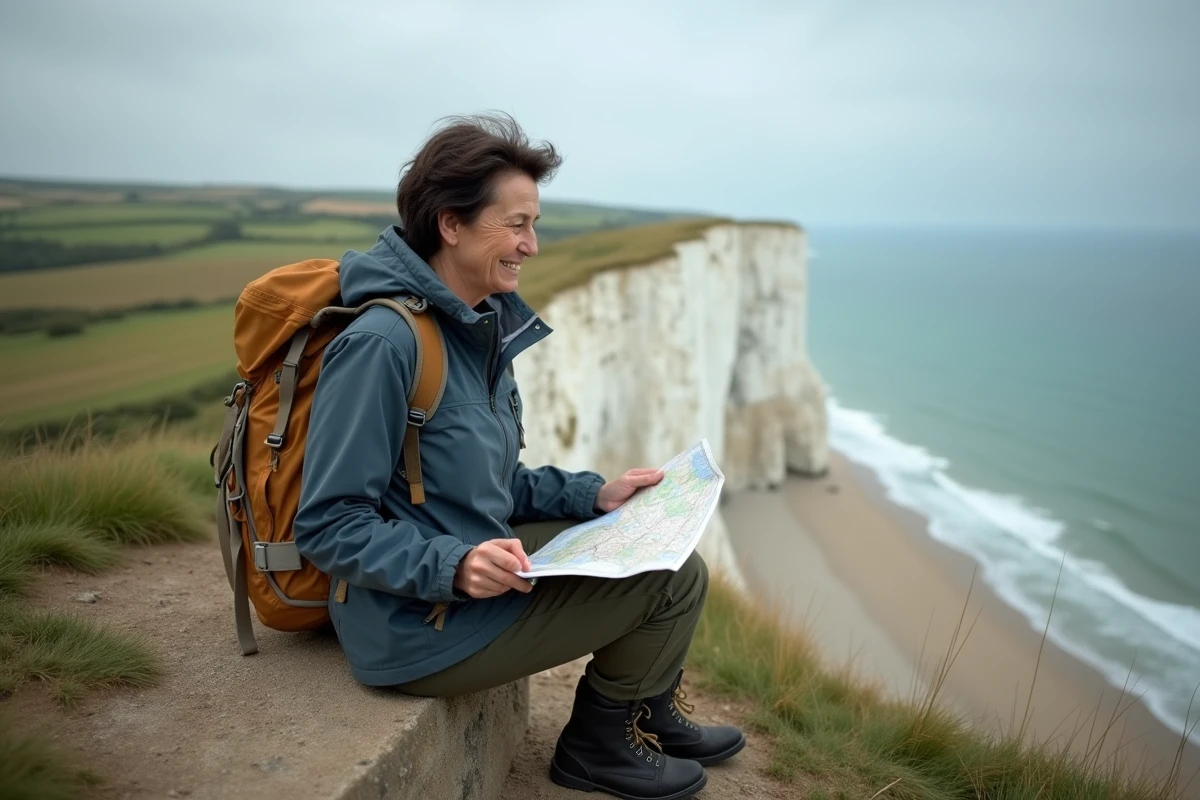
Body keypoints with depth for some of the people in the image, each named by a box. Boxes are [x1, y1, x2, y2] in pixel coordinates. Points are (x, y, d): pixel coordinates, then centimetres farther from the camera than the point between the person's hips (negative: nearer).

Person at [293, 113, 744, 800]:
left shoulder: (485, 327, 5)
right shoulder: (383, 342, -23)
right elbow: (329, 526, -21)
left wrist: (592, 495, 3)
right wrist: (452, 566, -31)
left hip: (474, 560, 9)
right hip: (419, 626, -9)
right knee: (672, 578, -7)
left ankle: (652, 719, 33)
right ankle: (599, 745, 20)